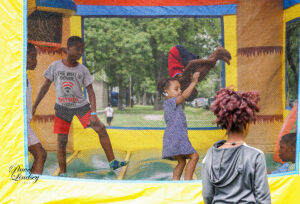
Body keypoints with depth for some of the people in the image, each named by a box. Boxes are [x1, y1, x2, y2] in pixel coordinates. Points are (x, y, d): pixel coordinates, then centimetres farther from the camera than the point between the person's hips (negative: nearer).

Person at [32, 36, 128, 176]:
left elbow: (90, 92, -4)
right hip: (62, 107, -1)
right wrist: (34, 106, 3)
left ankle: (112, 162, -3)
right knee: (61, 141, -2)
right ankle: (62, 173, 9)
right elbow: (45, 86, 3)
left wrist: (93, 113, -15)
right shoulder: (55, 66, -4)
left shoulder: (83, 70, -3)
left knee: (101, 129, -11)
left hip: (81, 105, 1)